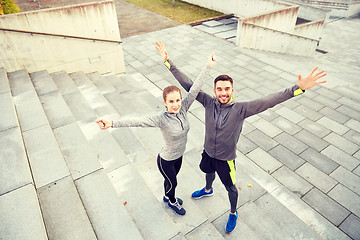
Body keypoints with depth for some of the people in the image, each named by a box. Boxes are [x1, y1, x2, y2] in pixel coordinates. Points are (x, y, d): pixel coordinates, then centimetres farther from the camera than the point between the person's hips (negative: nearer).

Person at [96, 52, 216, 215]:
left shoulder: (183, 108, -18)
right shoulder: (162, 119, -33)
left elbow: (195, 88, -22)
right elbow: (138, 121, -44)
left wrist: (208, 66, -24)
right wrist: (112, 124, -56)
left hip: (179, 156, 5)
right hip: (166, 160, -5)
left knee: (171, 179, 30)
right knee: (172, 183, 21)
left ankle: (168, 196, 62)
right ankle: (172, 202, 55)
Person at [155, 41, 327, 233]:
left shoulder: (240, 109, -26)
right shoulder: (209, 103, -18)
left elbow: (268, 101, -36)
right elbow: (187, 84, -18)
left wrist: (298, 88, -47)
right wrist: (168, 62, -19)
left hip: (226, 159, -3)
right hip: (208, 152, 4)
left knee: (230, 188, 19)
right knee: (208, 172, 34)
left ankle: (233, 214, 49)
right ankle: (208, 190, 70)